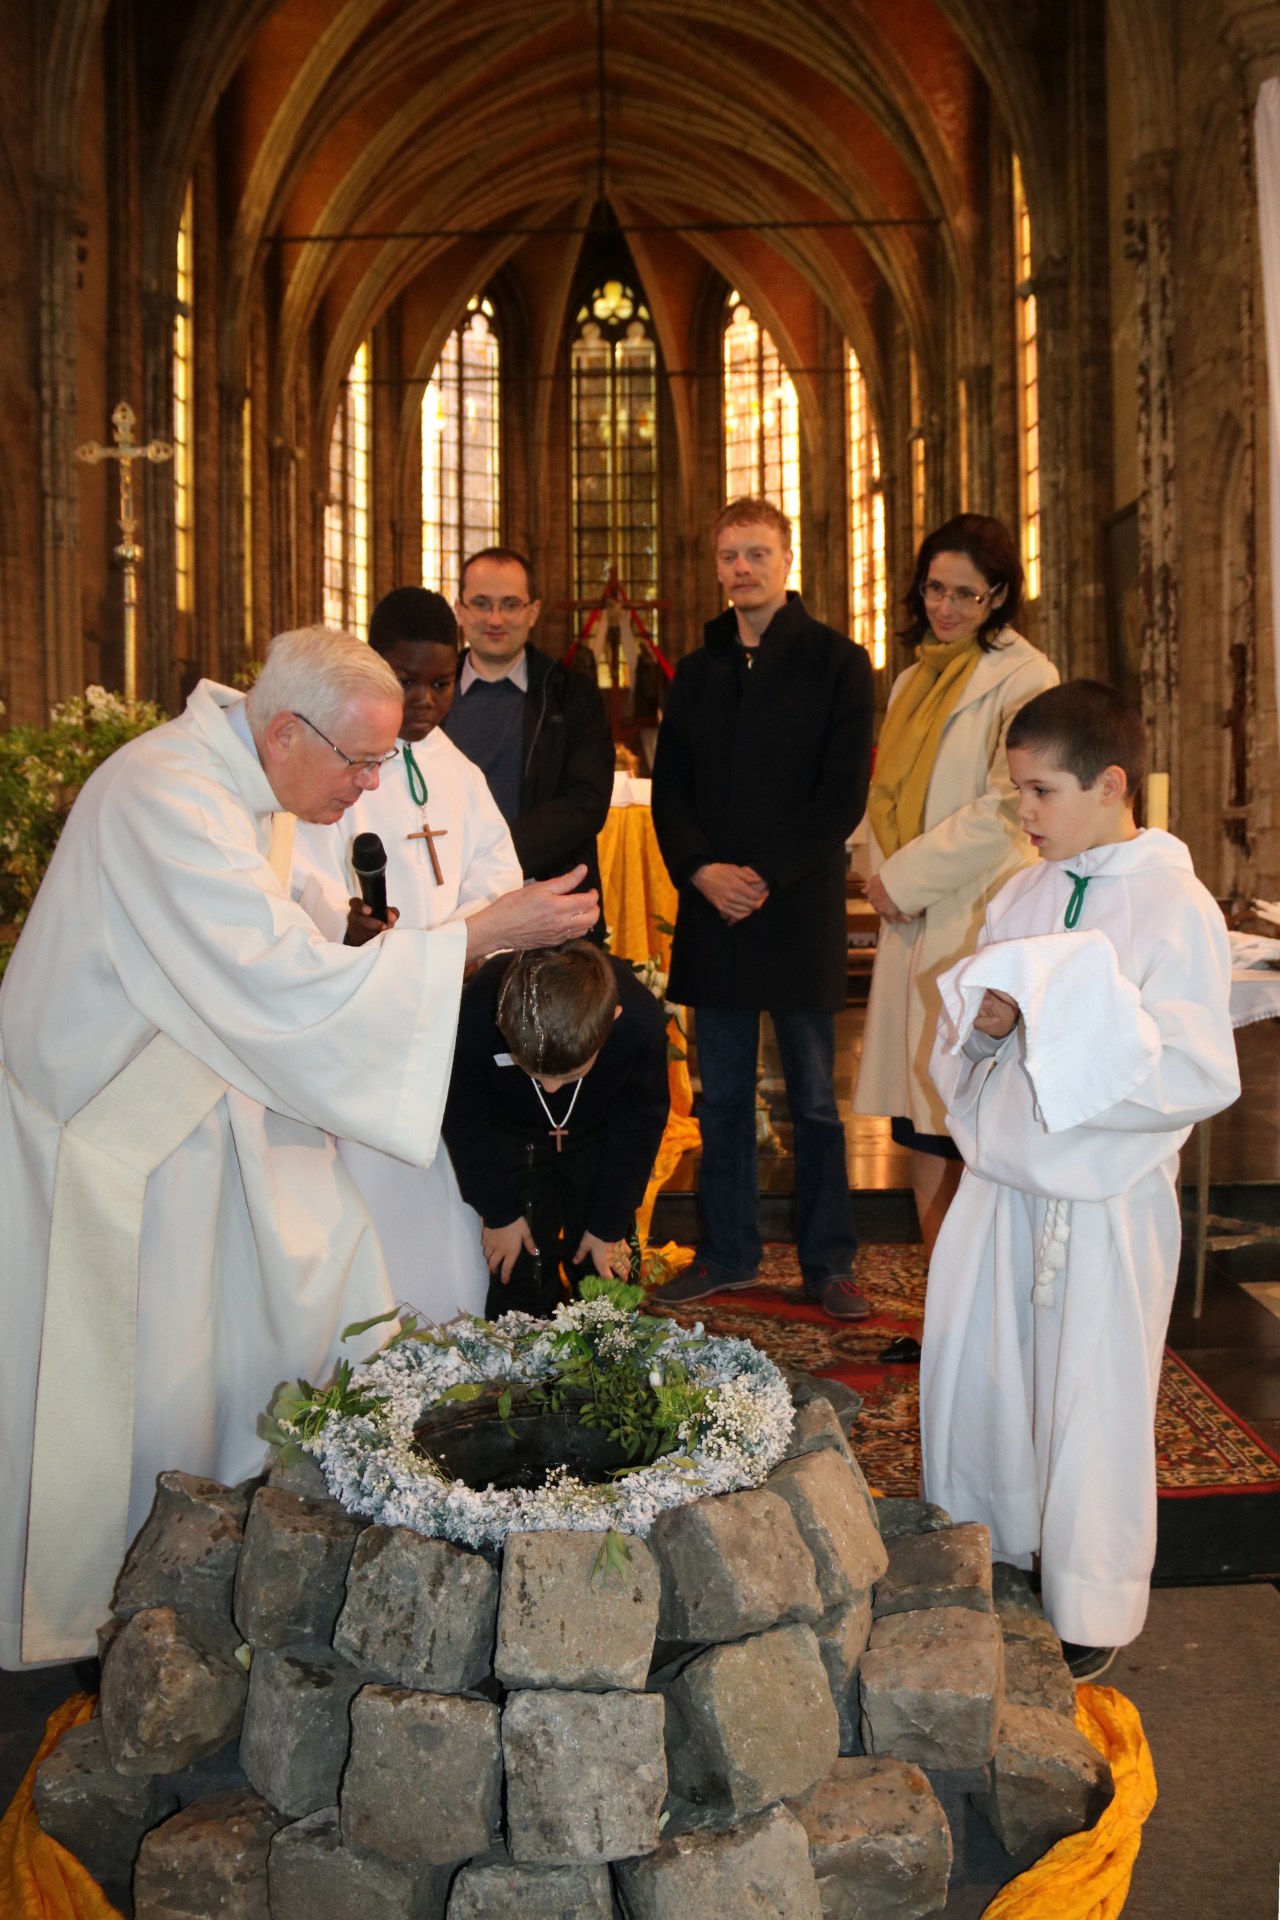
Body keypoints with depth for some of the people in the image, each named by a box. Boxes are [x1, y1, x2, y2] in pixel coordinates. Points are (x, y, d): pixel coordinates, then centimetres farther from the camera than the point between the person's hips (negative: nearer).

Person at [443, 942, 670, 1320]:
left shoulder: (641, 1018, -34)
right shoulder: (471, 1018, -36)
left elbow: (640, 1125, -14)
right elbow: (463, 1120, -15)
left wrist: (610, 1224, -8)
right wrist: (498, 1213, -8)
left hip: (598, 1140, 1)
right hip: (510, 1138, 0)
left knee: (602, 1274, 1)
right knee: (519, 1279, -4)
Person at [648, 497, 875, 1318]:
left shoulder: (836, 662, 1)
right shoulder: (696, 673, 15)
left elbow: (844, 793, -7)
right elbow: (670, 790, 11)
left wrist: (766, 876, -14)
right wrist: (701, 870, -7)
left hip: (800, 910, -4)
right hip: (713, 911, 4)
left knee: (816, 1099, 4)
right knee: (722, 1098, 10)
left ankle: (829, 1261, 14)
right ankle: (728, 1251, 20)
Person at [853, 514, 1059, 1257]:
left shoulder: (1024, 677, -6)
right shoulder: (916, 679, 18)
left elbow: (1009, 806, -14)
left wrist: (908, 878, -10)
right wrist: (886, 874, 4)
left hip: (978, 922, -7)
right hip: (914, 921, 7)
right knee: (919, 1117, 9)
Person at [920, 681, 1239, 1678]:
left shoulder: (1178, 910, -13)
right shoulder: (1021, 896, 5)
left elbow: (1202, 1076, -19)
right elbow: (960, 1044, 11)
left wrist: (1069, 1023, -25)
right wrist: (980, 1022, -11)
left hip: (1105, 1196, -6)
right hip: (1005, 1176, 6)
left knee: (1092, 1402, 6)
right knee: (970, 1373, 16)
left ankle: (1091, 1613, 25)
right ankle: (975, 1559, 39)